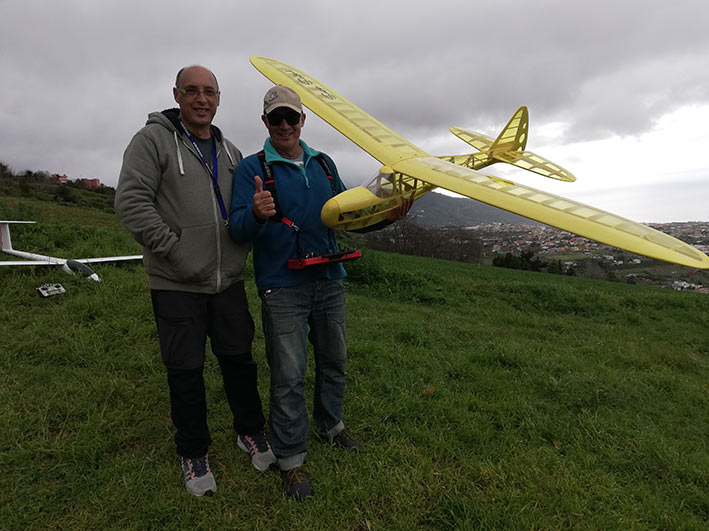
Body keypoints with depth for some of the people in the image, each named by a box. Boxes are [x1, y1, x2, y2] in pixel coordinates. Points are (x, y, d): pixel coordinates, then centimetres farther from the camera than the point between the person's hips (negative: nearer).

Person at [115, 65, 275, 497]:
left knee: (239, 358, 13)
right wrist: (175, 249, -16)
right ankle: (194, 453, 28)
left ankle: (251, 432, 34)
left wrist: (243, 246, 4)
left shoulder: (230, 151, 12)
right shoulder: (153, 140, -4)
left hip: (228, 280, 4)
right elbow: (131, 202, -13)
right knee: (186, 369, 7)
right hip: (177, 284, -4)